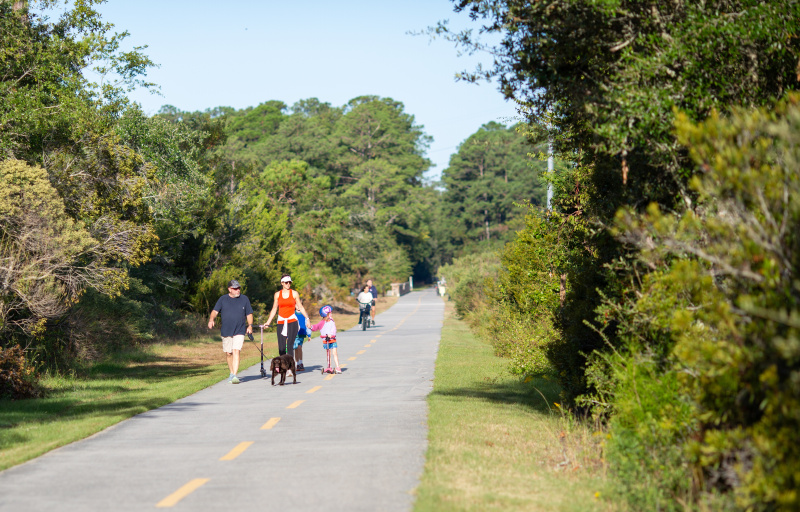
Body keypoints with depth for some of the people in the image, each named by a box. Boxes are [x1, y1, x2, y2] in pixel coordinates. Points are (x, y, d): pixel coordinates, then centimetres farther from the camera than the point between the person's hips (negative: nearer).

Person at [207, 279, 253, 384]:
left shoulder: (244, 299, 8)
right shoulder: (223, 299, 8)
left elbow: (249, 314, 12)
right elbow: (215, 311, 0)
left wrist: (250, 325, -2)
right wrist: (211, 319, -20)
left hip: (239, 331, -2)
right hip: (226, 331, 2)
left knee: (236, 352, -15)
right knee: (229, 353, 9)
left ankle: (234, 375, -19)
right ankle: (231, 373, 25)